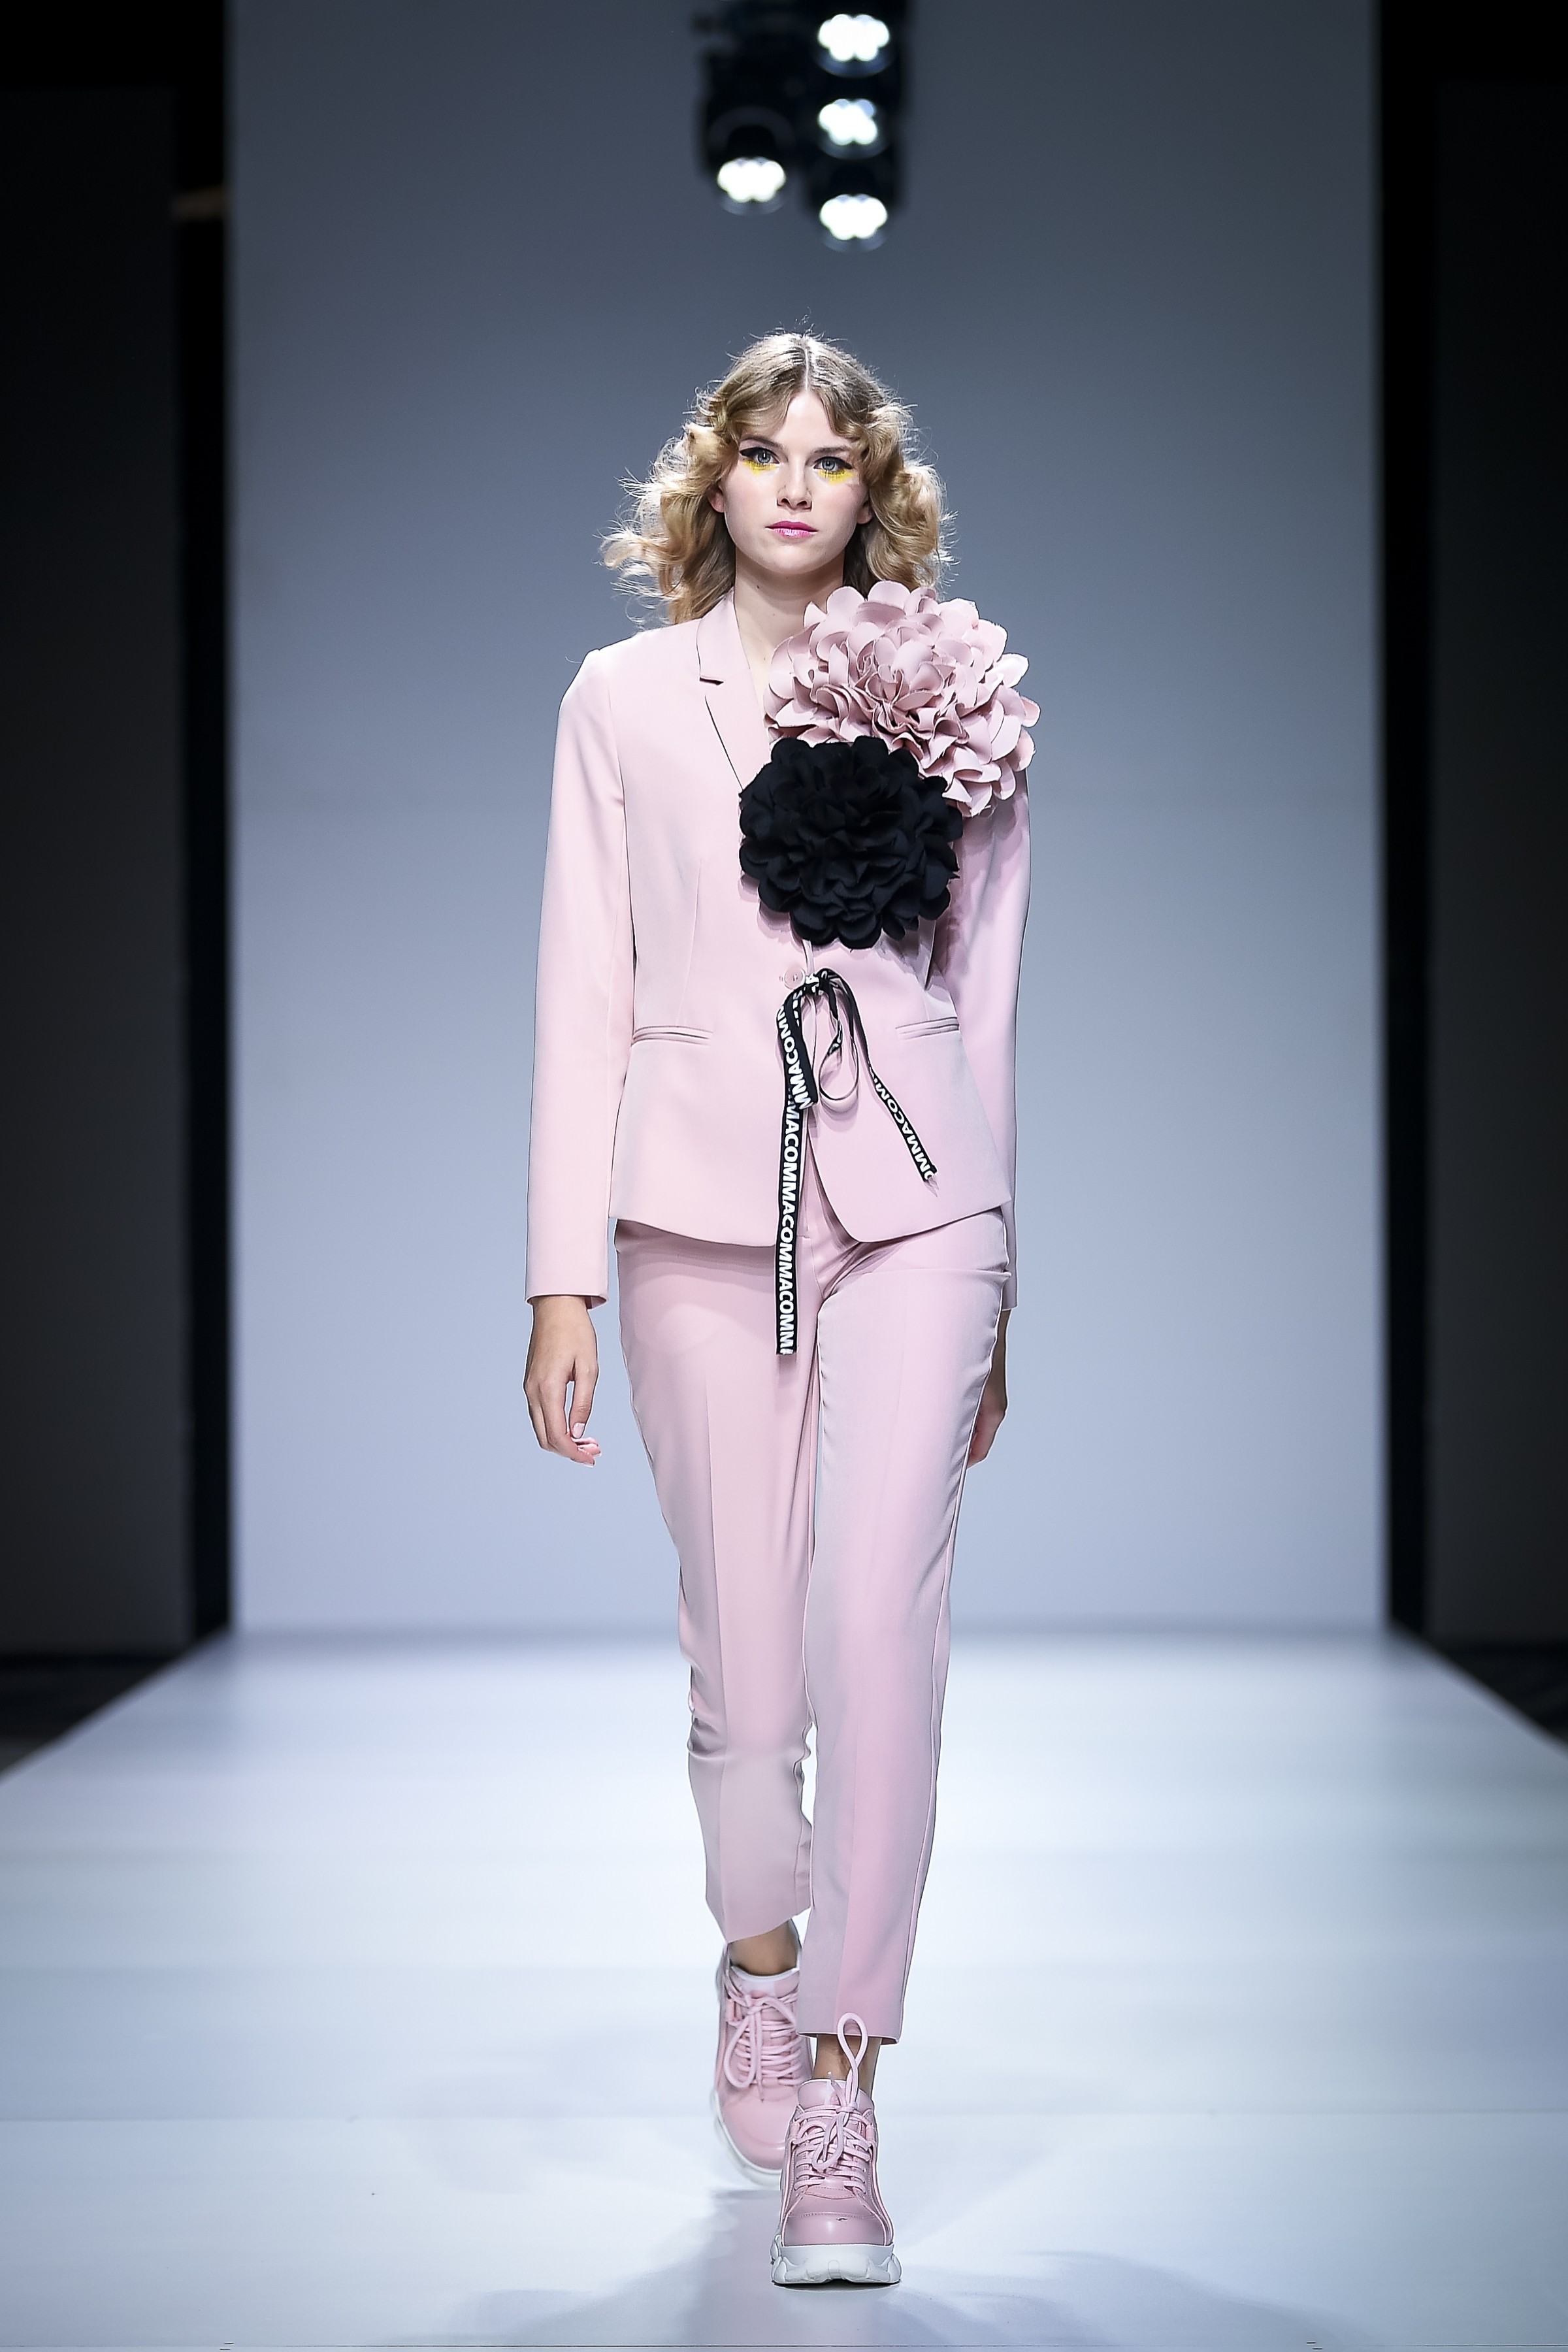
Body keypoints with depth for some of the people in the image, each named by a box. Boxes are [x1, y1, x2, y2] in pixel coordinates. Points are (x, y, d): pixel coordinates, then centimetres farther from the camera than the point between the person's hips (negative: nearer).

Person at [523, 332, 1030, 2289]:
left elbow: (983, 991, 13)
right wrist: (564, 1279, -1)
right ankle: (759, 1967, 36)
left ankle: (842, 2120, -10)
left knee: (882, 1621, -14)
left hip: (910, 1191, 0)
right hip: (701, 1192, 0)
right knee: (743, 1653, 5)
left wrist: (992, 1290, 14)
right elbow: (583, 997, 6)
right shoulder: (623, 701, 8)